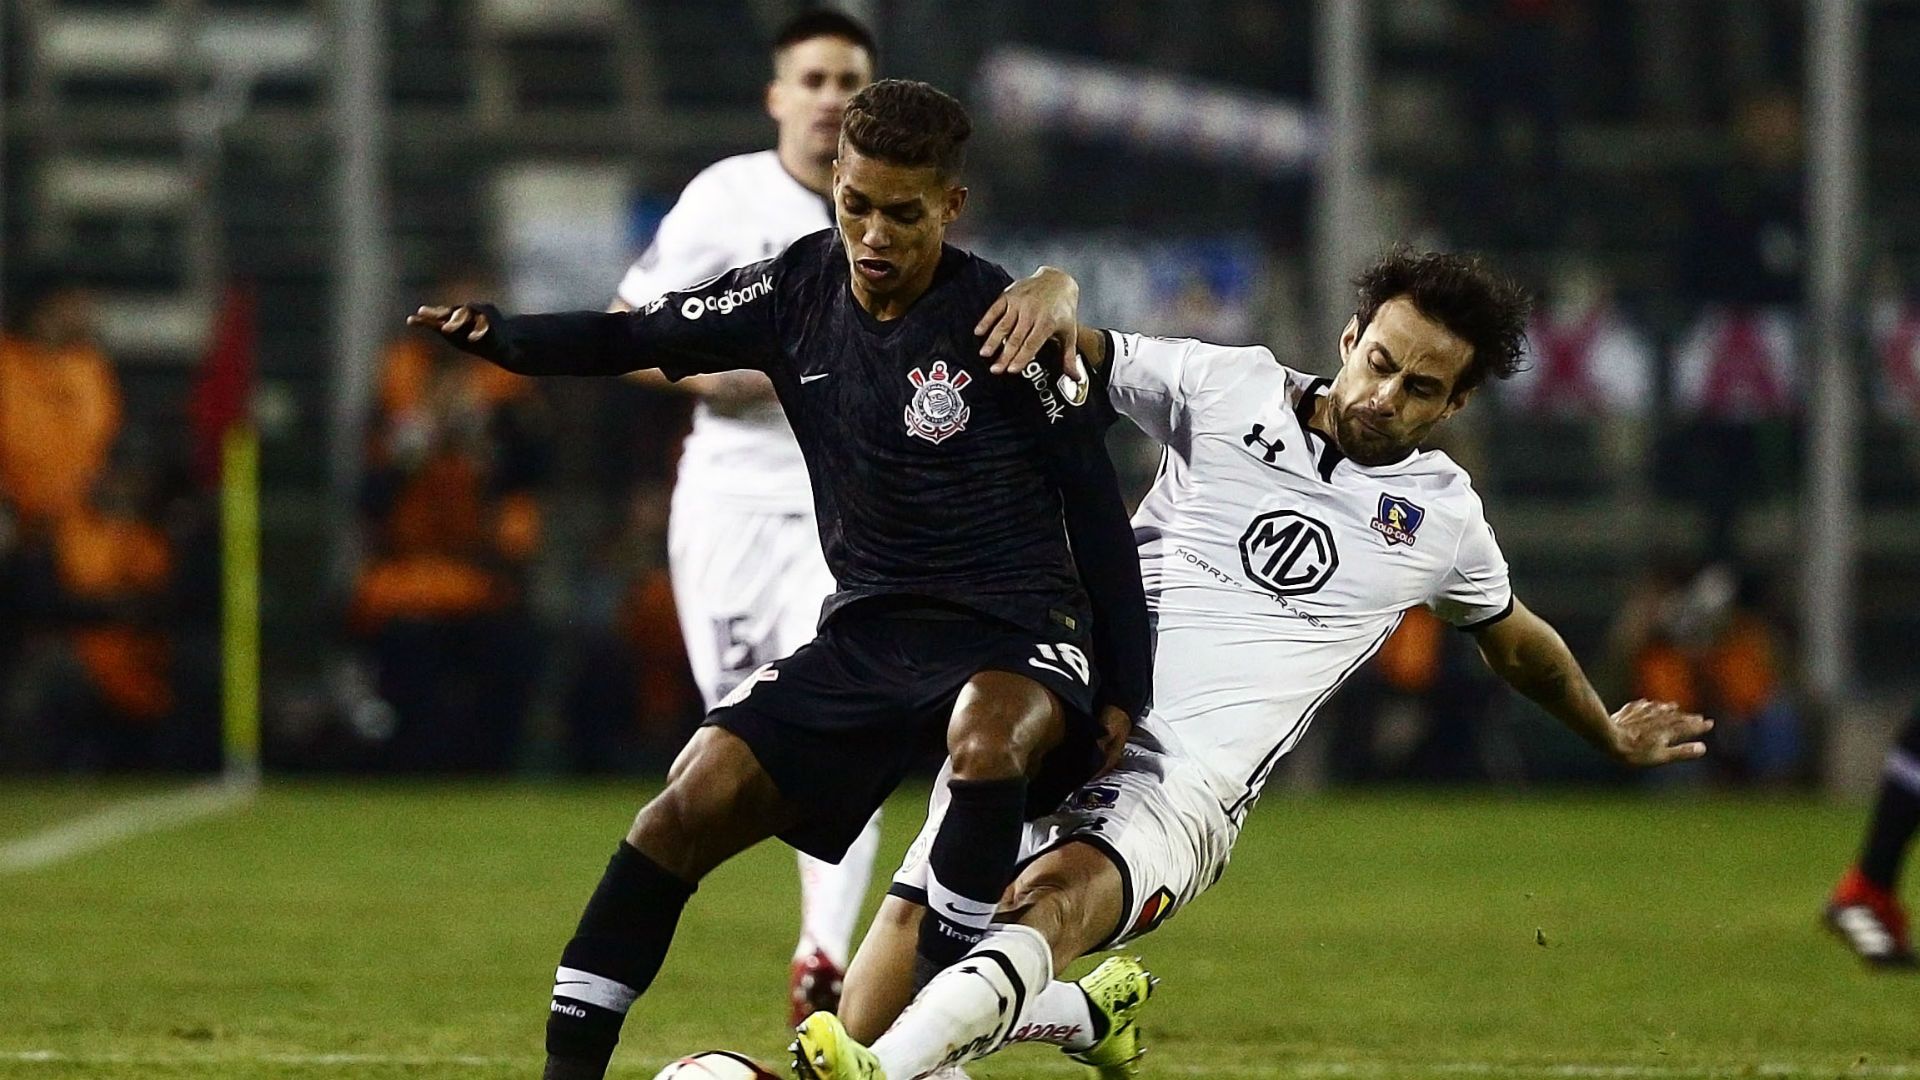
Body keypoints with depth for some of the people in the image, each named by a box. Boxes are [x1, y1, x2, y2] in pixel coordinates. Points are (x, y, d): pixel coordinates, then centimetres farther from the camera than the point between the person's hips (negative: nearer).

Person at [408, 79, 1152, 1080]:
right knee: (691, 807, -9)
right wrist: (495, 333, -17)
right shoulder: (799, 292, 1)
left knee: (984, 741, -39)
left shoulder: (997, 320, -13)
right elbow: (634, 338, 3)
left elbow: (1092, 498, -7)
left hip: (1014, 628, -5)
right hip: (869, 625, 5)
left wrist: (1123, 689, -7)